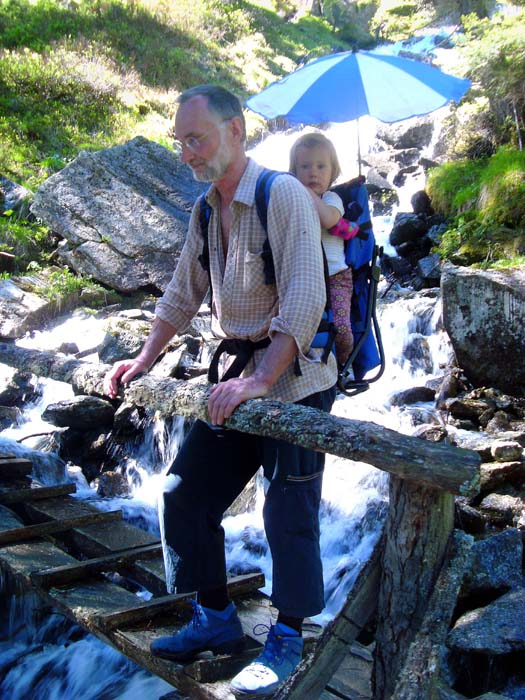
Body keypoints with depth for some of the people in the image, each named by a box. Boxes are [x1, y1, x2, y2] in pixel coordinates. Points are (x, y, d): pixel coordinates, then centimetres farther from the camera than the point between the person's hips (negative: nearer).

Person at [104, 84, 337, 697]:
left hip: (293, 378, -8)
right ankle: (216, 619, 23)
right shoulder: (204, 211, 10)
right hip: (235, 376, 8)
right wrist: (142, 360, 14)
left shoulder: (282, 194, -15)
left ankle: (286, 639, 19)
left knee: (288, 510, -1)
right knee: (186, 492, 7)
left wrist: (259, 380, -29)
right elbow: (182, 295, 19)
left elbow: (304, 300, -24)